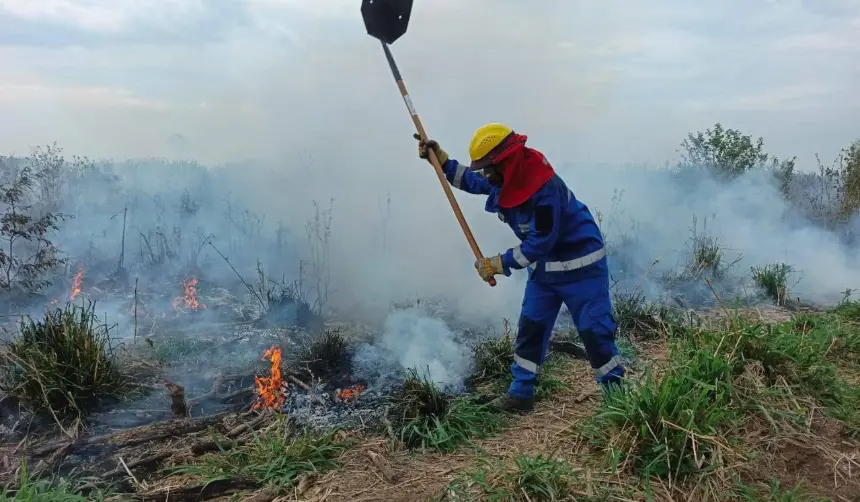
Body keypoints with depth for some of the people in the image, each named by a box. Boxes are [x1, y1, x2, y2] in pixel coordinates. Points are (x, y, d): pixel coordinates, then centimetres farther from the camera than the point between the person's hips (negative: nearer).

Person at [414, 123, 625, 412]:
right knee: (530, 327, 8)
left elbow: (540, 242, -30)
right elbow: (470, 180, 12)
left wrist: (498, 264, -24)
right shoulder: (507, 179, -5)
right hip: (544, 265, 9)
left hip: (580, 263, -8)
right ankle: (521, 394, 18)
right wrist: (439, 159, 0)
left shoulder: (546, 188, -32)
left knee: (594, 329, -3)